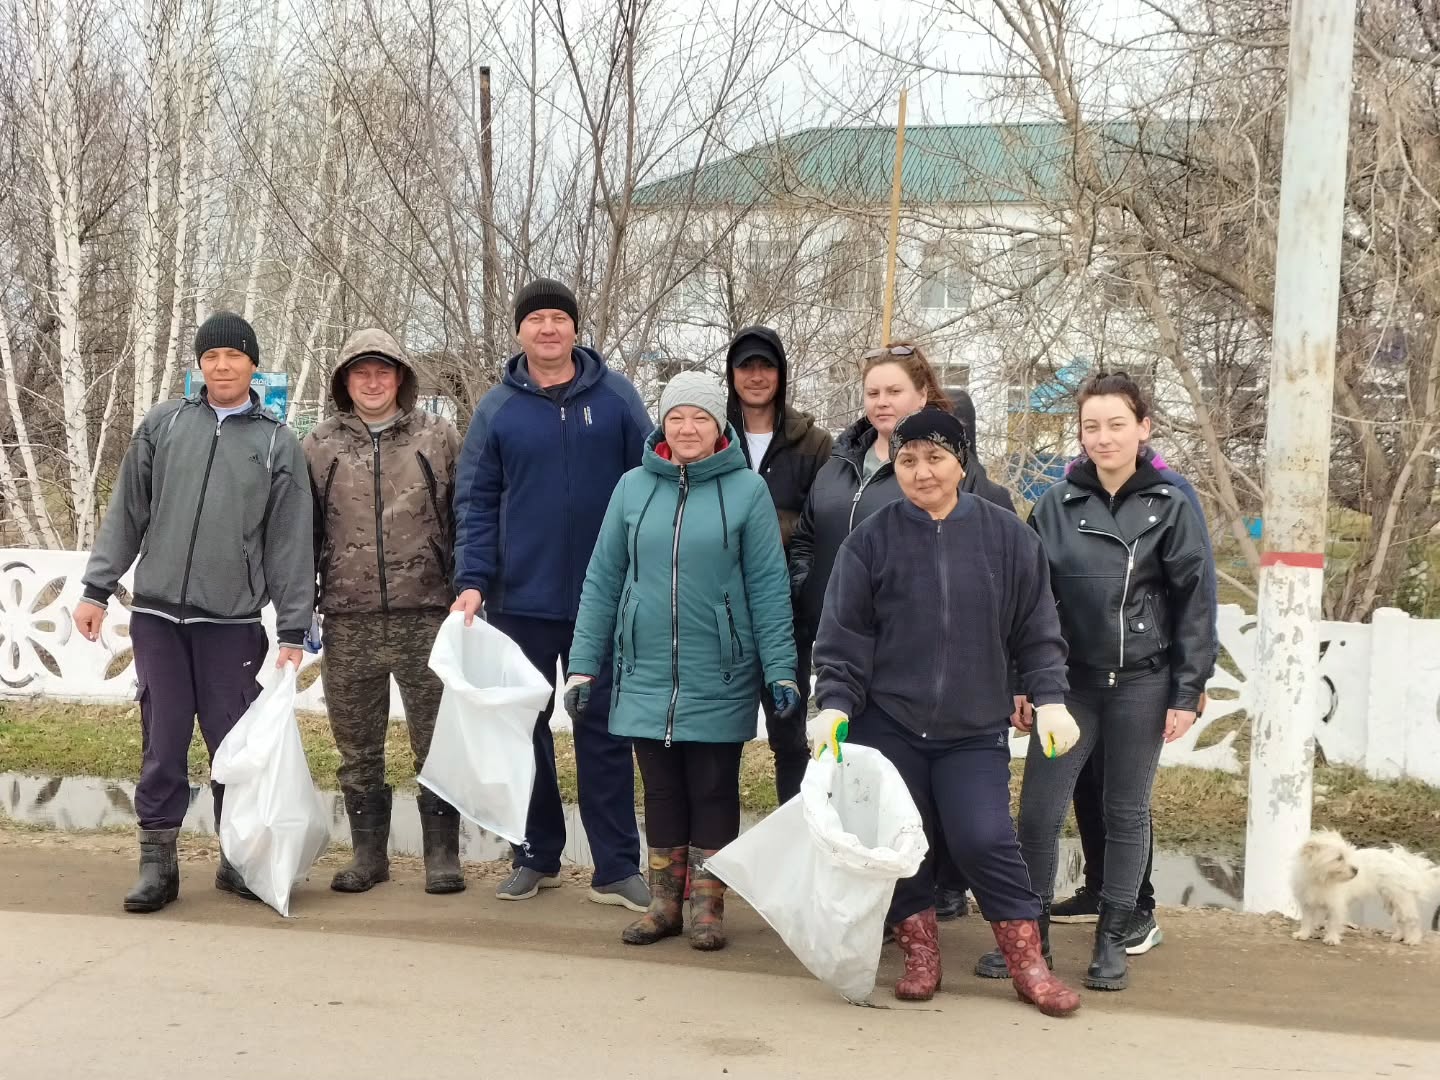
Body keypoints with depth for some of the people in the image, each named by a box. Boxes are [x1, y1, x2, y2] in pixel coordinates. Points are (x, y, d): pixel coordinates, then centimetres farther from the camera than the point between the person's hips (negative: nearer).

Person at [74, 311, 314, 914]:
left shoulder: (277, 443, 4)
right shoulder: (163, 425, 7)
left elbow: (290, 542, 2)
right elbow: (126, 513, 9)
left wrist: (292, 630, -1)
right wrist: (97, 589, 4)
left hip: (233, 623, -1)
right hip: (157, 615, 1)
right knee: (163, 742, 2)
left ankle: (239, 859, 17)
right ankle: (157, 862, 12)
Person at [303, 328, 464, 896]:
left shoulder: (438, 437, 5)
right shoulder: (319, 445, 9)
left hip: (425, 616, -2)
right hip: (348, 621, 2)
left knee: (438, 742, 2)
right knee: (357, 748, 10)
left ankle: (442, 855, 13)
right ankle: (368, 854, 22)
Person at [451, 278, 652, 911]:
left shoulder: (615, 397, 0)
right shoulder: (496, 409, 2)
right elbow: (476, 503, 1)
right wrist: (472, 582, -10)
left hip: (603, 599, -1)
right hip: (521, 600, 1)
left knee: (604, 733, 4)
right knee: (523, 730, 10)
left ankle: (616, 867, 9)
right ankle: (536, 858, 22)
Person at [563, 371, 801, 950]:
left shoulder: (747, 490, -4)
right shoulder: (633, 487, 4)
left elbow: (768, 589, -4)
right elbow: (602, 580, 6)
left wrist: (781, 672, -9)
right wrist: (583, 665, 3)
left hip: (719, 679, -2)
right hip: (646, 675, 3)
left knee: (713, 791, 7)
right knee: (661, 791, 12)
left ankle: (707, 906, 19)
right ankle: (663, 903, 24)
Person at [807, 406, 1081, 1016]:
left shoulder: (1006, 538, 1)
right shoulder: (871, 541, -1)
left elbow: (1037, 631, 5)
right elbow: (843, 637, 0)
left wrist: (1049, 698, -6)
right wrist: (834, 704, -11)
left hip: (976, 729, -1)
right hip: (887, 724, 1)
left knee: (985, 841, -8)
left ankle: (1028, 965, 9)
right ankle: (920, 957, 24)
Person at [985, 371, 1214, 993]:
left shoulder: (1170, 507, -2)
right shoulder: (1056, 505, 2)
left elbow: (1195, 602, -1)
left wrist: (1187, 693, -5)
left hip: (1142, 684, -1)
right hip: (1070, 681, 1)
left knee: (1127, 813, 8)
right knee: (1040, 808, -3)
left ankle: (1112, 940, 21)